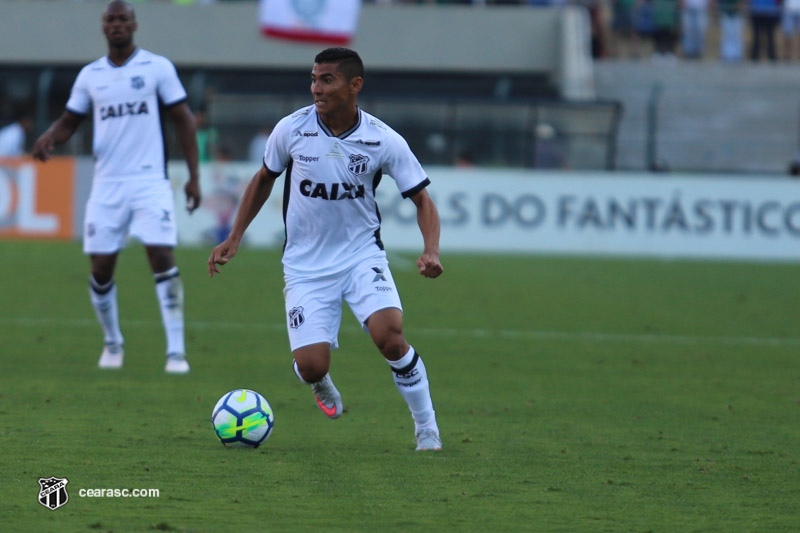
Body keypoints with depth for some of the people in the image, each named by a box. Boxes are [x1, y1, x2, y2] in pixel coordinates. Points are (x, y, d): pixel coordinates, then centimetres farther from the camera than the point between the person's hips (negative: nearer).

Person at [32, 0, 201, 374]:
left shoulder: (157, 67, 2)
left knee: (162, 257, -16)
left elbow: (183, 119, 4)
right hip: (107, 185, 3)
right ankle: (112, 343, 23)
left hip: (150, 180, -3)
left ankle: (176, 350, -13)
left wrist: (194, 175, -2)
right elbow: (70, 121, 15)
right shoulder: (90, 75, 10)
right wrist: (49, 138, -9)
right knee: (100, 268, 1)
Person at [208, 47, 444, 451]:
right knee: (311, 367, -12)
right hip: (305, 264, 1)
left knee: (389, 335, -25)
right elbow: (264, 179, 11)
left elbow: (422, 199, -2)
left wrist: (431, 251, -20)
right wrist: (234, 238, 9)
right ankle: (321, 385, 29)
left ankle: (426, 427, -4)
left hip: (361, 255, -1)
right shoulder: (291, 129, -8)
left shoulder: (384, 141, -11)